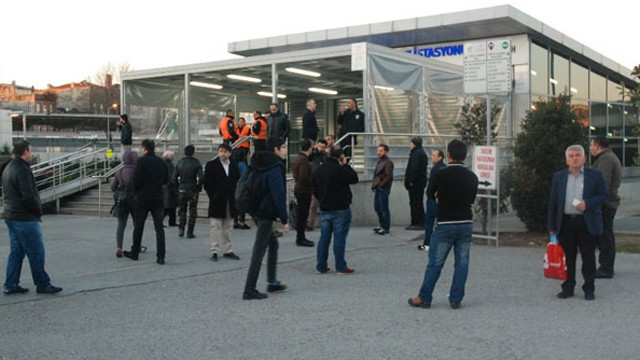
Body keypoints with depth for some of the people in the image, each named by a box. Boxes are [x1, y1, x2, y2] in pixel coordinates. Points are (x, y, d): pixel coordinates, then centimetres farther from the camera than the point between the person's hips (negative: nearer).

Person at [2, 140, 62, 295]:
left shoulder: (8, 168, 13)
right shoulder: (22, 169, -18)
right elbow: (28, 196, -23)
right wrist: (38, 210, -7)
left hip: (11, 216, 10)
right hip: (25, 218, -10)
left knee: (16, 252, 14)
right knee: (36, 253, -1)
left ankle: (11, 285, 17)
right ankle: (42, 284, 6)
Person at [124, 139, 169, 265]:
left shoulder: (141, 161, -10)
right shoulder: (161, 162, 5)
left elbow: (136, 180, -15)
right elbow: (166, 180, 9)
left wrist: (135, 192, 3)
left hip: (143, 198, -3)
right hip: (158, 198, 3)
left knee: (138, 226, 11)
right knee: (159, 227, 1)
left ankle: (134, 253, 22)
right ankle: (160, 256, -5)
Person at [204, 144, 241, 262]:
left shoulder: (234, 166, 9)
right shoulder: (211, 165, -3)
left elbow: (237, 182, 12)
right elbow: (207, 184, -3)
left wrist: (234, 197, 2)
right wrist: (213, 197, -7)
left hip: (230, 202, 4)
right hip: (216, 202, -4)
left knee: (228, 228, 10)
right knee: (216, 227, -2)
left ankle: (227, 251, 17)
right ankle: (214, 251, 3)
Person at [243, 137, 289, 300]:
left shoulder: (261, 165, 13)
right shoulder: (275, 168, -16)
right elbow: (278, 195, -20)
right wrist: (284, 220, -15)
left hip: (257, 211, 10)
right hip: (266, 213, -10)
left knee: (273, 244, 21)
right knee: (259, 251, -6)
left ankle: (272, 282, 29)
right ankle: (249, 290, -3)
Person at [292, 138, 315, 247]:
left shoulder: (298, 158, 12)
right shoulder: (304, 160, -18)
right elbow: (303, 177, -25)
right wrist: (313, 182, -12)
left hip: (299, 188, 10)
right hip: (304, 190, -10)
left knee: (301, 215, 16)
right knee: (303, 215, -3)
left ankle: (300, 237, 23)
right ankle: (300, 239, 2)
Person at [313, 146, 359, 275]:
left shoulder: (318, 170, 9)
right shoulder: (339, 169, -16)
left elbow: (315, 190, 14)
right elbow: (354, 178, -5)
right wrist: (346, 165, 2)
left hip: (325, 209, 7)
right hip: (340, 209, -7)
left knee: (324, 237, 10)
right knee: (339, 238, -2)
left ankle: (321, 266, 13)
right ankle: (341, 267, 2)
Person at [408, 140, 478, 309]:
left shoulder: (441, 175, -10)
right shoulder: (472, 177, 2)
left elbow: (430, 194, 6)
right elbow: (471, 199, 14)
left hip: (446, 224, -3)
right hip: (466, 224, 3)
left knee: (435, 263, 2)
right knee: (462, 263, 8)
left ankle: (424, 298, 8)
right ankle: (456, 299, 10)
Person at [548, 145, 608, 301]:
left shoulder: (595, 175, 3)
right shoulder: (559, 177, 9)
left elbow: (604, 195, 1)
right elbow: (553, 203, 8)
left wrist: (587, 203, -16)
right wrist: (552, 226, 5)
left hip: (587, 224, -2)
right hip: (565, 223, 2)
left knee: (588, 258, 5)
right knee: (567, 258, 8)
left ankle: (589, 289, 15)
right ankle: (568, 288, 18)